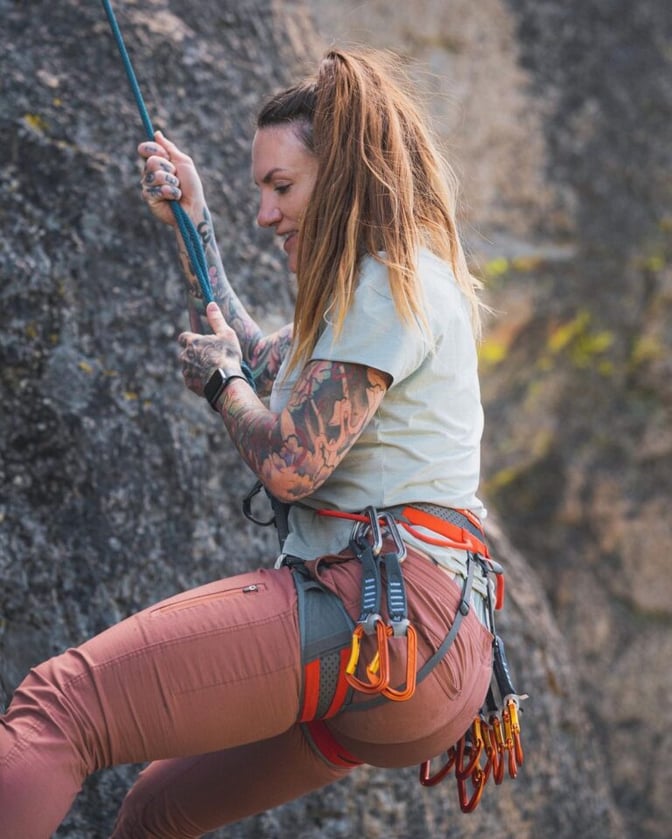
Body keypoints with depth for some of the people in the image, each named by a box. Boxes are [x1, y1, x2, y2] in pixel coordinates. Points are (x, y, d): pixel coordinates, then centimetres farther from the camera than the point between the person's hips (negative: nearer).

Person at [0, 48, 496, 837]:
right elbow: (257, 365, 36)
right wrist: (193, 228, 32)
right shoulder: (391, 284, 24)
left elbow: (289, 466, -14)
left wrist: (220, 378, 5)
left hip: (380, 621, -11)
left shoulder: (394, 283, -8)